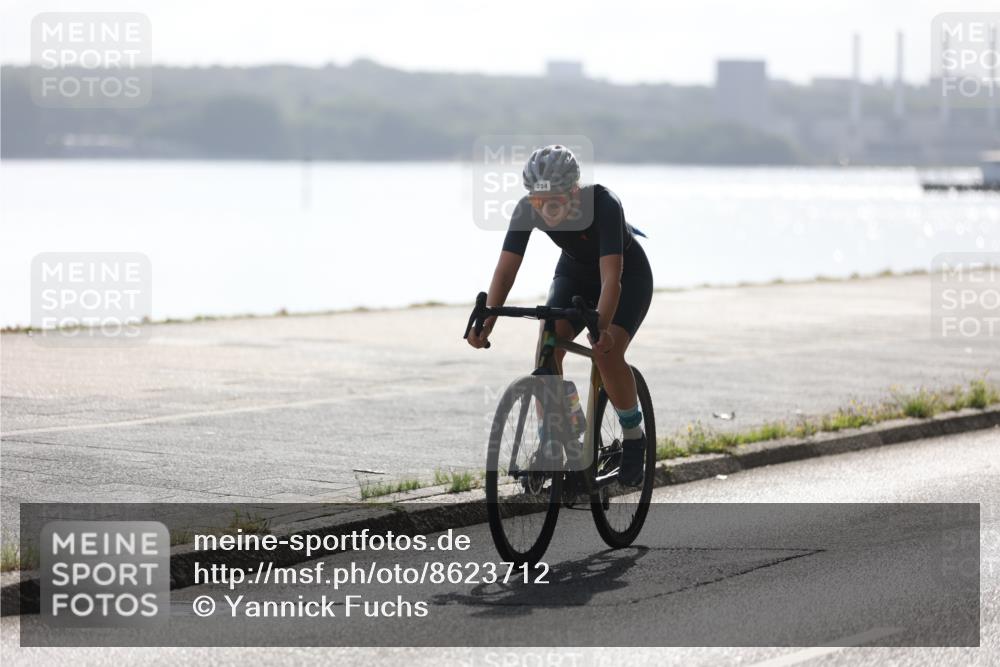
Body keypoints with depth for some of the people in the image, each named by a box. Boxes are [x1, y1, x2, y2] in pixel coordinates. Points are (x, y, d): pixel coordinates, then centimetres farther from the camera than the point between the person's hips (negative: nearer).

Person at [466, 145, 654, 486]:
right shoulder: (527, 210, -26)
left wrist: (600, 327, -57)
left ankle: (634, 438, -4)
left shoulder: (604, 205, -37)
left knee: (606, 352, -26)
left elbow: (611, 277, -43)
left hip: (627, 275, -4)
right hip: (575, 274, 4)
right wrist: (486, 322, -40)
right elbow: (505, 269, -26)